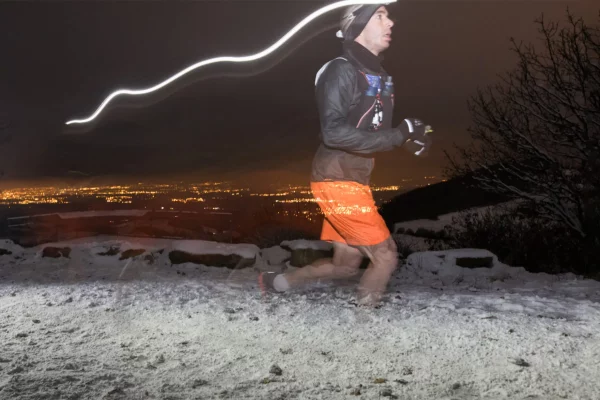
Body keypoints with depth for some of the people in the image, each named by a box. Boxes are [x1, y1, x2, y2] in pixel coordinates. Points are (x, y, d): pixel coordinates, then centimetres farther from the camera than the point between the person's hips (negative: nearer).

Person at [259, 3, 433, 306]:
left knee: (347, 264, 16)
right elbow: (334, 132, -25)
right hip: (338, 182, -9)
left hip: (354, 182, 9)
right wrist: (400, 134, -25)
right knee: (385, 257, -4)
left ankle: (276, 282, 31)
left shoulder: (380, 77, 15)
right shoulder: (341, 70, -13)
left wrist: (412, 140, 1)